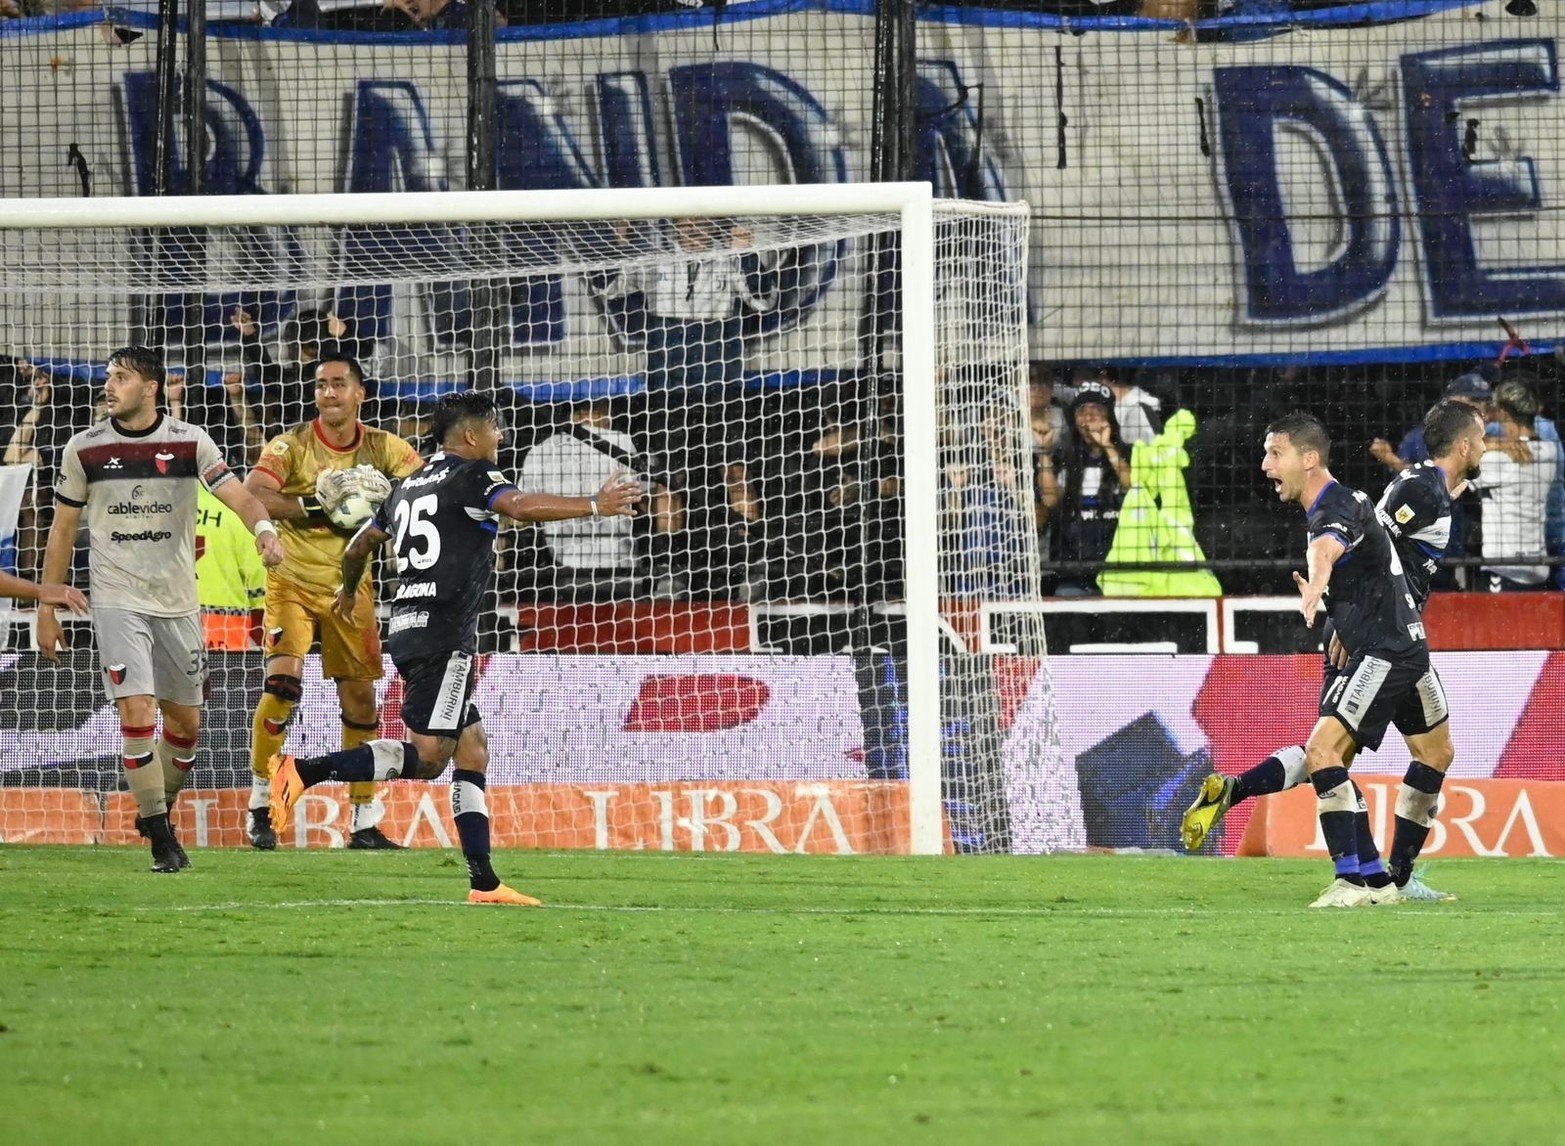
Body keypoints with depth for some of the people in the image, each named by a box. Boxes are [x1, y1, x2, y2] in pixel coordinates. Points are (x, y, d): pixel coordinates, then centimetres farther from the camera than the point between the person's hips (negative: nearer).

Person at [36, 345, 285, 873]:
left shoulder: (188, 442, -2)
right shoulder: (84, 449, -1)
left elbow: (236, 494, -12)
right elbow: (62, 530, 7)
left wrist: (263, 526, -35)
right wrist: (47, 609, 6)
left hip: (178, 601, 2)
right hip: (118, 600, -2)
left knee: (186, 722, 10)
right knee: (138, 711, -16)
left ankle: (156, 810, 34)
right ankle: (161, 836, -7)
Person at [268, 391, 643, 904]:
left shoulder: (411, 486, 20)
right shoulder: (471, 476, -4)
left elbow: (360, 544, 29)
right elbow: (519, 506, -23)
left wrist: (348, 591, 48)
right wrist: (594, 506, -24)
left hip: (407, 628, 9)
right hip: (444, 631, -9)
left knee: (473, 748, 9)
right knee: (426, 756, -12)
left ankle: (483, 881, 4)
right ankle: (304, 771, -19)